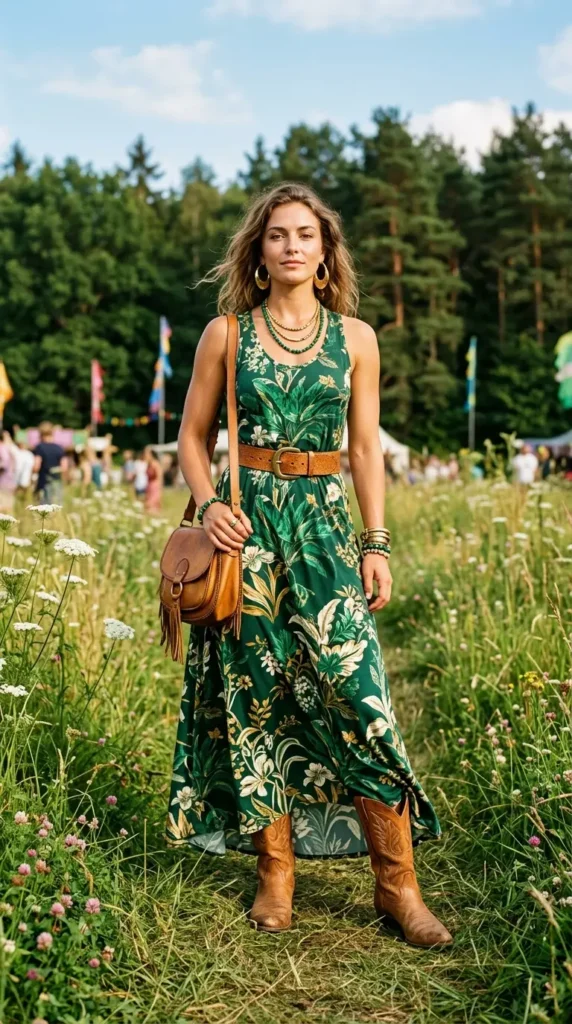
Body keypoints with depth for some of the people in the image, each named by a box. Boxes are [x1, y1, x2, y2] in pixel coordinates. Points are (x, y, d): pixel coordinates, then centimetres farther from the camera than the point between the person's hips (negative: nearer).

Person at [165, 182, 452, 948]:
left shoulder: (355, 337, 7)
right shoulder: (225, 333, 5)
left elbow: (366, 448, 8)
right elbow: (192, 436, 9)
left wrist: (378, 543, 1)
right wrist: (208, 505, -9)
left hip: (325, 526, 0)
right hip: (247, 525, 0)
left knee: (359, 694, -7)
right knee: (256, 699, 3)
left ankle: (398, 882, 4)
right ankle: (275, 872, 16)